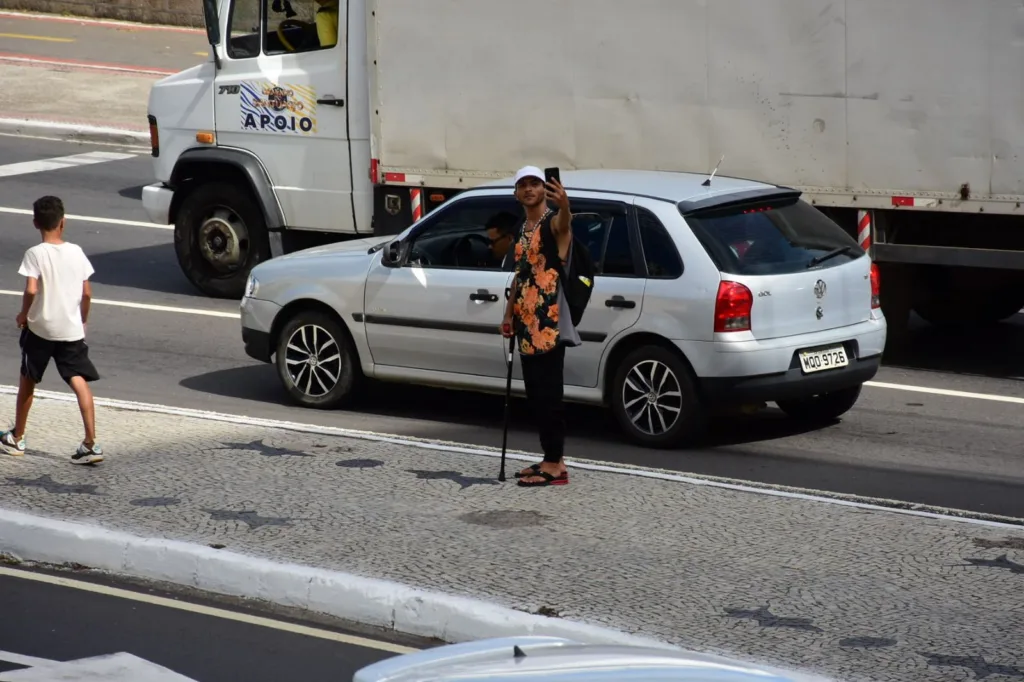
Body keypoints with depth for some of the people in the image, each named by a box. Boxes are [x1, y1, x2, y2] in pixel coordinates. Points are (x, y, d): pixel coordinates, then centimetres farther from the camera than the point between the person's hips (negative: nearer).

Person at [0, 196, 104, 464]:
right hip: (71, 329, 2)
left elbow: (31, 290, -21)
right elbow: (87, 293, 1)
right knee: (79, 381, -3)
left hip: (39, 327, -2)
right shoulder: (76, 252, 0)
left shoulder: (35, 254, -10)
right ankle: (91, 443, -14)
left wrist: (23, 314, -3)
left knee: (28, 381, 16)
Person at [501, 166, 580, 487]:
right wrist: (509, 314, 23)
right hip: (527, 324, 9)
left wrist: (564, 205, -60)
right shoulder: (524, 228, 17)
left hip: (550, 323, -9)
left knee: (548, 395, -8)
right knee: (536, 395, 12)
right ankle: (550, 459, 18)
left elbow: (565, 222, -36)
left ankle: (555, 465, -6)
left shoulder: (553, 222, -10)